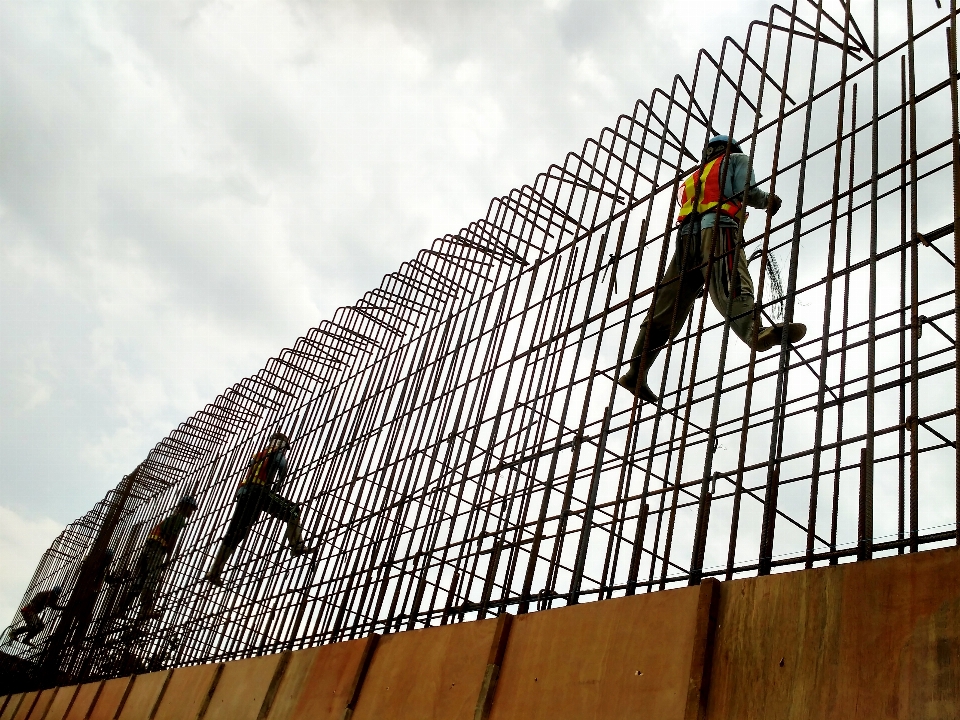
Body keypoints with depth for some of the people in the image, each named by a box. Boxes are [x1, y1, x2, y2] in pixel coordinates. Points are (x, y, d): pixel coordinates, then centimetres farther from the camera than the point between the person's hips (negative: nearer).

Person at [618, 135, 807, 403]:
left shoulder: (695, 176, 39)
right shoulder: (736, 158, 23)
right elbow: (747, 191, 5)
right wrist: (768, 200, 23)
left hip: (687, 235, 5)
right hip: (718, 227, -5)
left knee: (667, 309, 3)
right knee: (731, 284, -30)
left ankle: (636, 372, 1)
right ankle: (755, 330, -57)